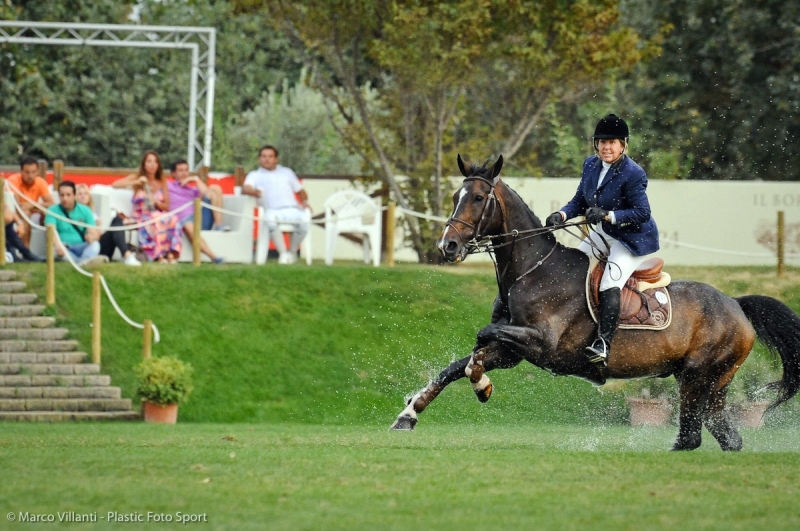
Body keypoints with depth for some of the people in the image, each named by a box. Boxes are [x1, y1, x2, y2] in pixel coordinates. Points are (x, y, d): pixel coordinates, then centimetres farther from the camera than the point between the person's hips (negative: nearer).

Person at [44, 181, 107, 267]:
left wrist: (92, 236, -25)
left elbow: (94, 233, 3)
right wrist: (57, 245, -36)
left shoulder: (84, 210, 11)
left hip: (81, 247, 2)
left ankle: (84, 260, -66)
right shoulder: (53, 211, 4)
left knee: (95, 244, -29)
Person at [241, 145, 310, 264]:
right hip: (272, 211, -2)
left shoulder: (286, 172, 30)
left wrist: (304, 201, 8)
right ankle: (283, 253, -36)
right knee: (270, 219, -41)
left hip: (291, 209, 2)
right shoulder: (255, 175, 20)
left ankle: (292, 252, -13)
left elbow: (301, 191, 31)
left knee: (303, 220, -33)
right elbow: (245, 189, -1)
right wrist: (253, 191, -24)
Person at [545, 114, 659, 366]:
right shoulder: (591, 165, 0)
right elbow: (580, 201, 7)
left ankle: (603, 344, -28)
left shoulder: (633, 174, -23)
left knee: (609, 283, -24)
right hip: (605, 233, 9)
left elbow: (642, 213, -23)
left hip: (633, 239, -9)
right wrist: (562, 215, -14)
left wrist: (607, 215, -33)